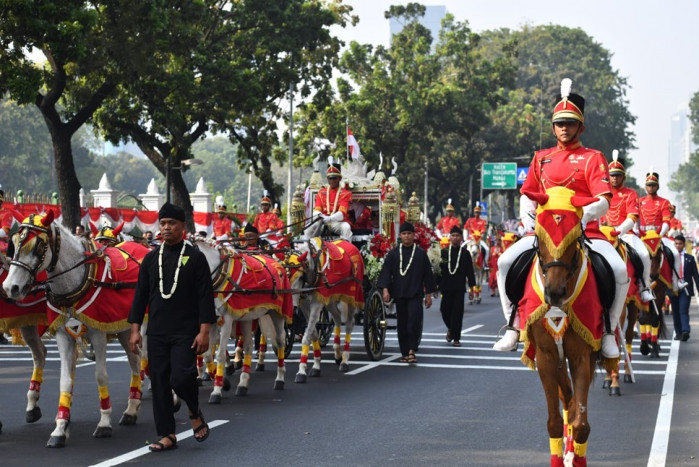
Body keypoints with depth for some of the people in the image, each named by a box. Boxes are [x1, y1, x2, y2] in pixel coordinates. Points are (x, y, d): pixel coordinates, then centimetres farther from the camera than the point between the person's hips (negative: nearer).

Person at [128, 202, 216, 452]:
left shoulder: (195, 257, -2)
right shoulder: (151, 259, 9)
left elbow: (205, 297, -5)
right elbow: (140, 295, 11)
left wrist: (204, 331, -11)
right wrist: (135, 329, 4)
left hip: (185, 333, -4)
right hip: (156, 333, 4)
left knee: (181, 378, -16)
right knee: (159, 383, 4)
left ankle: (195, 412, 15)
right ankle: (167, 436, 12)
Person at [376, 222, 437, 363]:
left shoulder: (421, 254, 4)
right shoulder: (393, 254, 5)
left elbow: (427, 275, 7)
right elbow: (386, 272, 2)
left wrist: (428, 294, 5)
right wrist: (385, 289, -11)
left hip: (415, 294, -1)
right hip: (399, 294, 1)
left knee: (414, 322, -13)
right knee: (402, 324, 6)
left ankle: (411, 351, -11)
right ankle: (405, 353, 14)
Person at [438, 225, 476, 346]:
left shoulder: (465, 253, 4)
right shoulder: (443, 252, 6)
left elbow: (470, 271, 4)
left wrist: (472, 286, 0)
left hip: (459, 288, -1)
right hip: (446, 287, 1)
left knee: (457, 313, -4)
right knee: (445, 310, 3)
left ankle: (456, 338, 1)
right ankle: (450, 329, 32)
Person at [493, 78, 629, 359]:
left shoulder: (592, 158, 4)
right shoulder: (541, 158, 15)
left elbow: (603, 201, -8)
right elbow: (528, 196, 18)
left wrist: (585, 214, -29)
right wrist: (528, 218, -4)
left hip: (586, 231, -3)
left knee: (620, 270, -28)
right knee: (505, 262, -20)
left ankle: (608, 332, -9)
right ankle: (513, 327, -8)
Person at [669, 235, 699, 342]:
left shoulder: (690, 258, 7)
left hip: (685, 289, -2)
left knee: (683, 311, -14)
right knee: (675, 312, 8)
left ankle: (685, 332, -23)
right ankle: (678, 333, 16)